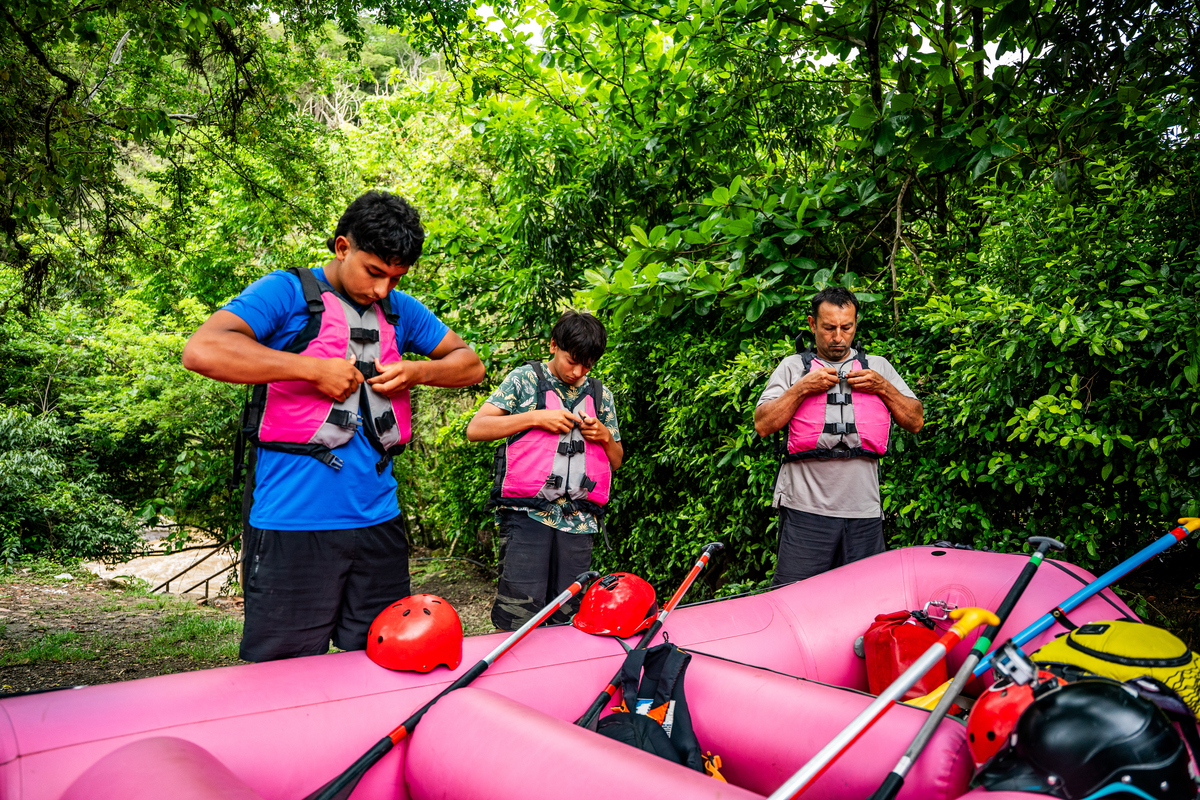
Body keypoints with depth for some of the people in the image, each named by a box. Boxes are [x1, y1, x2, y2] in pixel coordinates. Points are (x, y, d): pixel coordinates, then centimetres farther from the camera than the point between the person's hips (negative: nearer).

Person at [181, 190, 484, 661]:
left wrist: (416, 372, -1)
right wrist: (315, 368, -18)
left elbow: (471, 364, 19)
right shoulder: (287, 292, -3)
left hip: (379, 522, 6)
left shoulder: (399, 310, 15)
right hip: (293, 527, -5)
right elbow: (201, 351, -18)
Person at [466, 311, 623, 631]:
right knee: (517, 617, -10)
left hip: (579, 520, 4)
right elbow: (475, 429, -2)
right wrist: (535, 417, -9)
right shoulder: (525, 379, 6)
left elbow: (616, 460, 24)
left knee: (565, 619, 4)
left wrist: (604, 436, 2)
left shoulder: (601, 394, 17)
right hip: (528, 513, -3)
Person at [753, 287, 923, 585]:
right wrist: (801, 389, -9)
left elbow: (915, 421, 13)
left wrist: (883, 387, -1)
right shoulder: (793, 366, 9)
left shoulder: (878, 367, 16)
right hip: (806, 508, -2)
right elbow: (763, 425, 0)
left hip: (864, 512, 3)